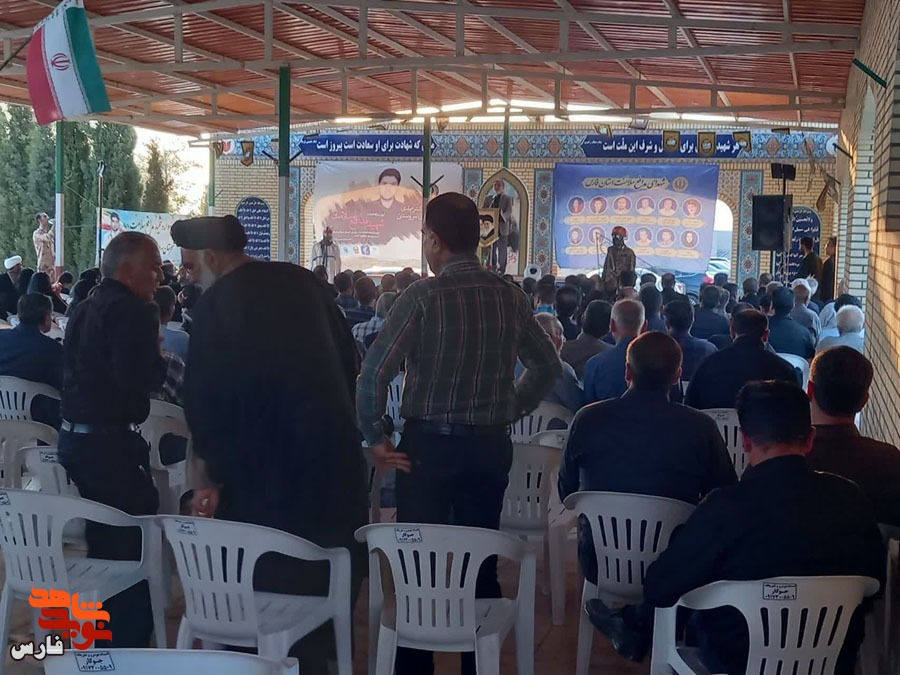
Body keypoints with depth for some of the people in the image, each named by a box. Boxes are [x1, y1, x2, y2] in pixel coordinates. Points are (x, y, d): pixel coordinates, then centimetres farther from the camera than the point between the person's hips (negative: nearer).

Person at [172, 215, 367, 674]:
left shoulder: (216, 304, -11)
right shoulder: (302, 281, 6)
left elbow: (203, 398, -12)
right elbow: (348, 358, 11)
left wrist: (217, 475, -1)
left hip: (267, 470, -6)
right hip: (335, 456, 6)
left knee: (266, 594, 9)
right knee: (324, 586, 18)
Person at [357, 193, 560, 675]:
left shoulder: (424, 295, -13)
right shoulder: (510, 296, 0)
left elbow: (374, 372, -18)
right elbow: (548, 367, 9)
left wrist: (375, 438, -8)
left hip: (428, 444, -4)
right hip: (491, 445, 4)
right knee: (481, 560, 14)